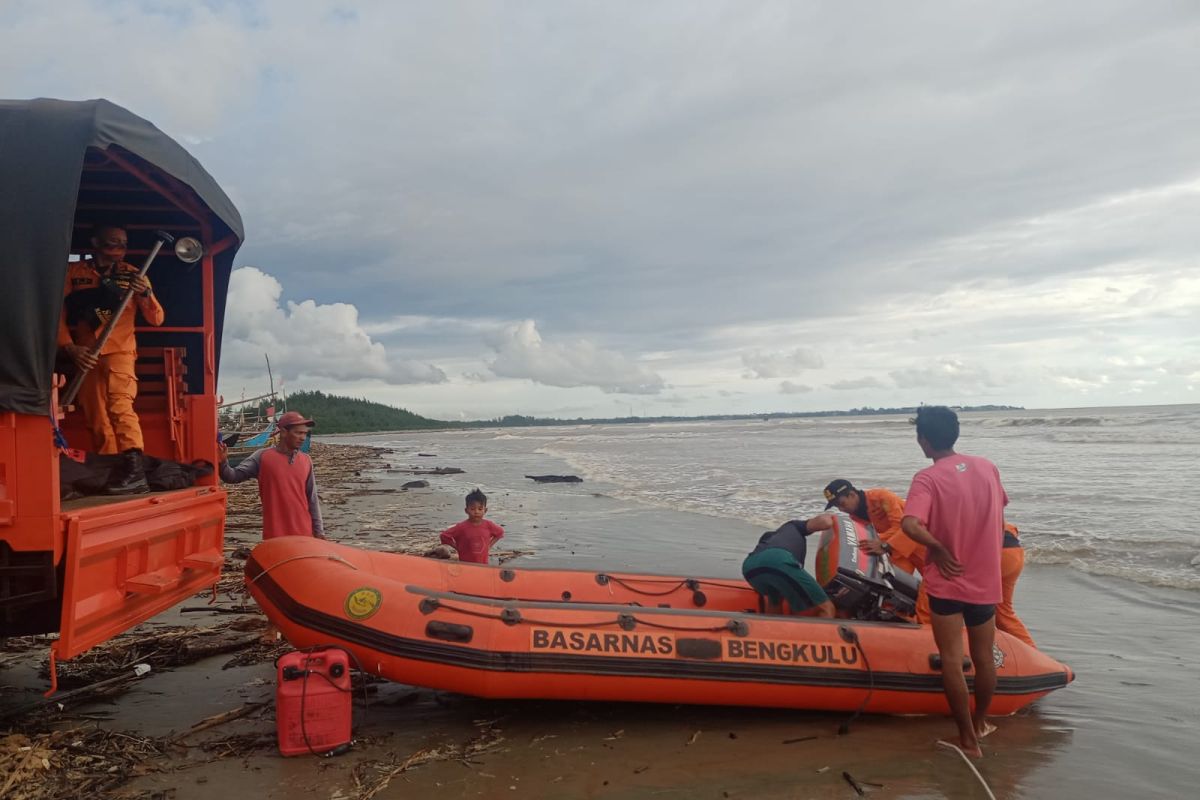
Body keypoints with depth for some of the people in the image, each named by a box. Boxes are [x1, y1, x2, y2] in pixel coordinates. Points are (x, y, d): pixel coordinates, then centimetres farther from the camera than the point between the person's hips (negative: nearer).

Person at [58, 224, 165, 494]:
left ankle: (134, 469, -34)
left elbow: (156, 319, 2)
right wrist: (69, 347, -11)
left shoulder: (132, 274, 6)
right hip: (85, 356, 3)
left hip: (120, 351, -3)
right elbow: (58, 314, 4)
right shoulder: (72, 272, 7)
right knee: (96, 420, 4)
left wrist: (146, 294, -17)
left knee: (120, 404, -24)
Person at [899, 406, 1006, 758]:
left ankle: (968, 738, 13)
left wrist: (940, 550, -16)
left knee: (951, 661, 6)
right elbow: (999, 518, 12)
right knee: (984, 658, 21)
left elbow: (910, 524, -31)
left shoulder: (927, 478, -16)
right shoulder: (988, 467, 0)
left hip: (947, 582, -5)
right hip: (986, 580, 5)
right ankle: (980, 722, 39)